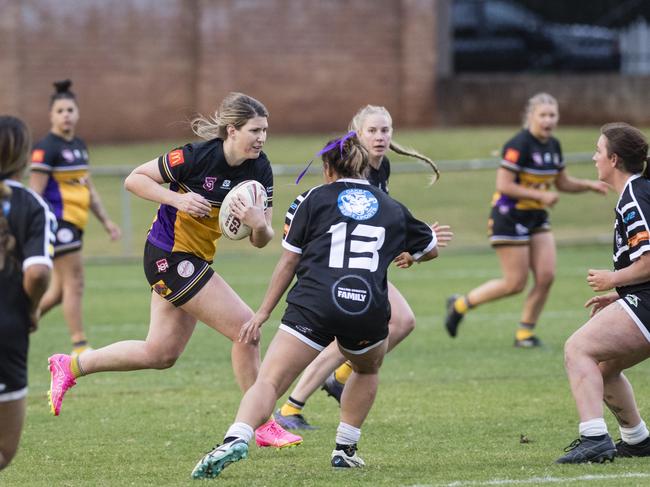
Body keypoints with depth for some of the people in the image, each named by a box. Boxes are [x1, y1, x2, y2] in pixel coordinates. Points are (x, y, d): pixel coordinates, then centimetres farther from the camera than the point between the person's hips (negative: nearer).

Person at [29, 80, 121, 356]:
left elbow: (88, 189, 23)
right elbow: (35, 192, -14)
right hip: (58, 221, -9)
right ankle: (80, 348, -4)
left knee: (59, 290, 11)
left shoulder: (79, 146, 15)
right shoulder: (46, 148, -11)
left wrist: (105, 220, 21)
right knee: (74, 282, -7)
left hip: (74, 223, 9)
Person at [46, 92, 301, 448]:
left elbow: (261, 241, -3)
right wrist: (178, 199, -25)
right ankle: (263, 426, -1)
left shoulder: (259, 169, -4)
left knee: (160, 353, 14)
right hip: (170, 255, -8)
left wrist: (259, 225, -25)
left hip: (194, 260, 8)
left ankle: (70, 366, 28)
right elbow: (134, 179, -13)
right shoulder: (198, 157, -21)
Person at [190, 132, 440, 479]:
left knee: (269, 381, -9)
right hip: (369, 311, 2)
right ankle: (345, 449, 27)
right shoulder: (392, 209, 22)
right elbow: (431, 250, 38)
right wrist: (406, 253, 59)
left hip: (313, 305, -2)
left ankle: (236, 439, -34)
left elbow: (289, 261, 11)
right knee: (367, 370, 34)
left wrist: (263, 313, 16)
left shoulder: (313, 199, 14)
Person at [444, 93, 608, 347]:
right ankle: (460, 304, 14)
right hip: (510, 218, -8)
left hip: (537, 219, 8)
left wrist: (589, 185, 1)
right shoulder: (519, 145, -19)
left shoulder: (553, 145, 6)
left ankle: (525, 333, 11)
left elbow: (563, 183, 18)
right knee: (515, 283, -5)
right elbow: (503, 185, -22)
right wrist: (540, 195, -22)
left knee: (546, 277, -3)